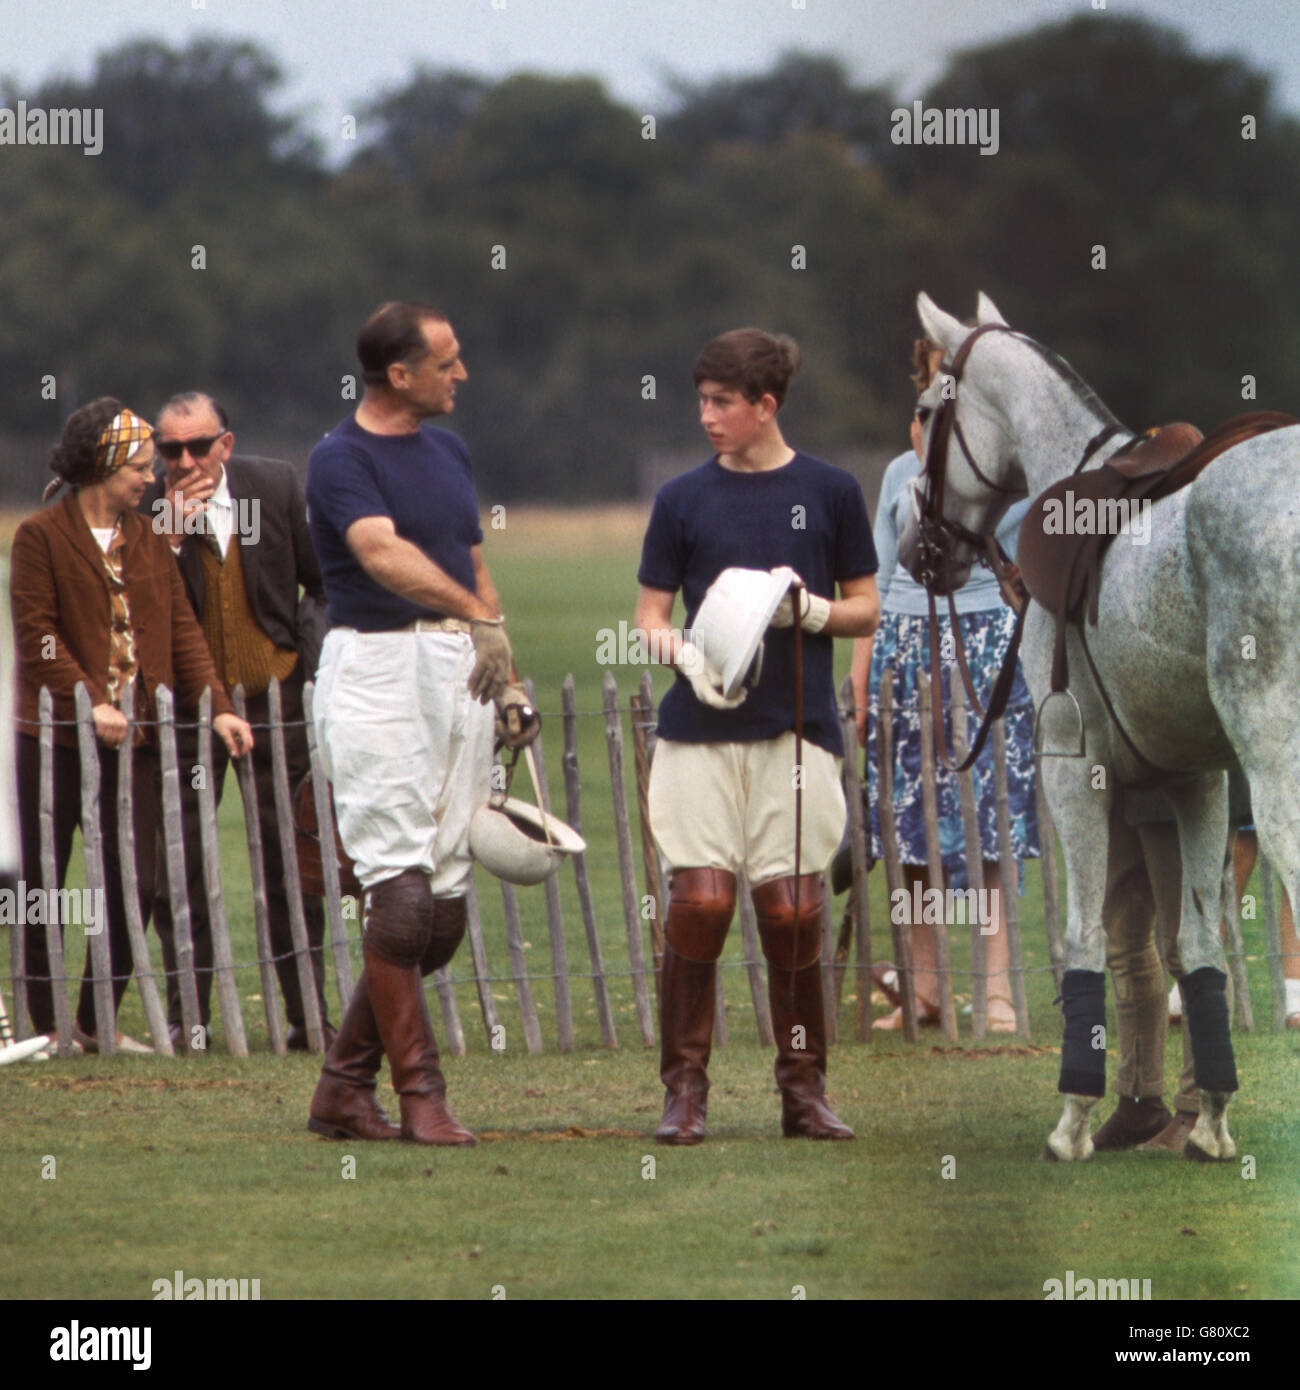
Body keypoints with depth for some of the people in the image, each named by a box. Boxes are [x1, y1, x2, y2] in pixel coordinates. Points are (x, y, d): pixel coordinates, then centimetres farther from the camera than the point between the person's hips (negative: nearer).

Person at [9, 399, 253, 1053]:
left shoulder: (148, 540, 13)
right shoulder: (41, 536, -5)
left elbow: (180, 628, 9)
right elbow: (36, 633, -11)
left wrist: (216, 706, -3)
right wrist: (90, 702, -20)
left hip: (134, 737, 5)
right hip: (55, 737, -5)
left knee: (134, 885, 1)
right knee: (42, 883, 1)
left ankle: (98, 1022, 12)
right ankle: (45, 1023, 10)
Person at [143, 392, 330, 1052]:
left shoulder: (277, 486, 1)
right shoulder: (144, 508, -4)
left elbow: (325, 583, 11)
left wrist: (315, 668, 3)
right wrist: (170, 535, -20)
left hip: (276, 695, 1)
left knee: (293, 861, 2)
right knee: (179, 864, -1)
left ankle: (308, 1014, 7)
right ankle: (188, 1016, 6)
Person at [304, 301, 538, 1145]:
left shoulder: (450, 452, 17)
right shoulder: (343, 458, -9)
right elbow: (382, 553, -26)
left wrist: (508, 679, 16)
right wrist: (479, 616, -39)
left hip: (459, 665, 7)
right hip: (377, 668, -7)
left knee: (446, 903, 3)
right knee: (400, 887, -12)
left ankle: (346, 1088, 11)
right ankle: (420, 1093, -9)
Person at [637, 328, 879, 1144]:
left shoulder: (829, 492, 5)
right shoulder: (685, 499, 6)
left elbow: (867, 609, 9)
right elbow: (651, 615, 9)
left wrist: (813, 610, -11)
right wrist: (685, 653, -12)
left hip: (797, 728, 0)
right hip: (701, 730, 0)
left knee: (793, 910, 0)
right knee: (699, 902, -7)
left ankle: (804, 1089, 12)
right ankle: (686, 1088, 1)